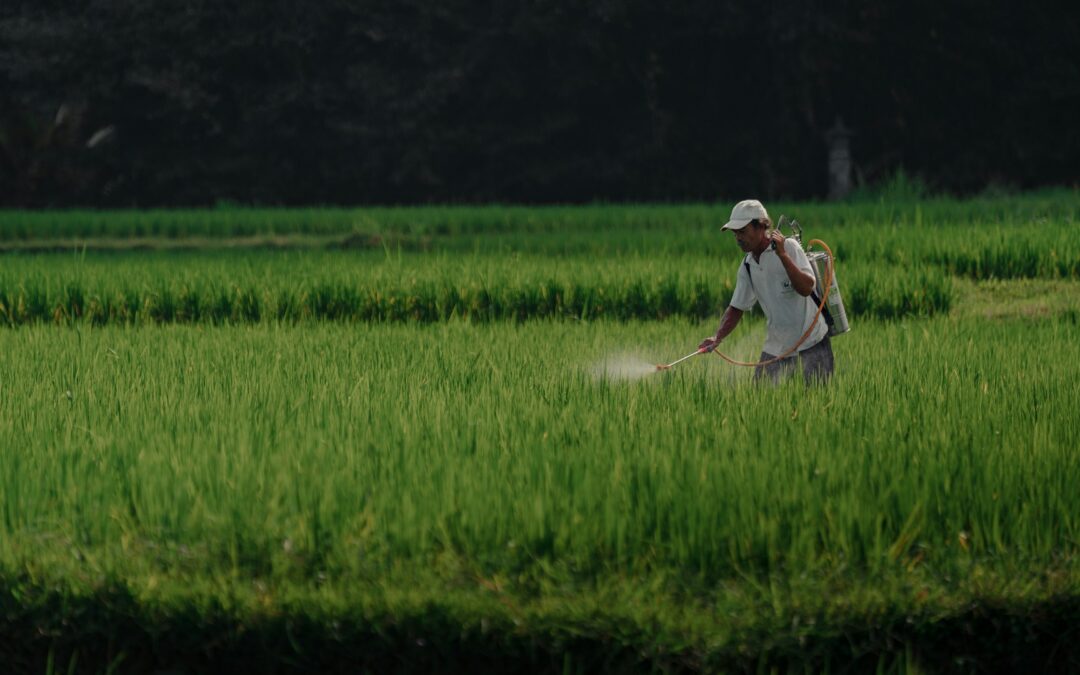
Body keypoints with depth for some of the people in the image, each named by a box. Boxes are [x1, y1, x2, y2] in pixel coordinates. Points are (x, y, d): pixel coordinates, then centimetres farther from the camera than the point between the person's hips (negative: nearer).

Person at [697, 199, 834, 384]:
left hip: (811, 340, -5)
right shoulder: (747, 266, 4)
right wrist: (717, 338, -5)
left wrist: (782, 255, -30)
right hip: (777, 345, 5)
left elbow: (806, 288, -24)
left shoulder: (789, 247, -12)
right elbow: (736, 308, 11)